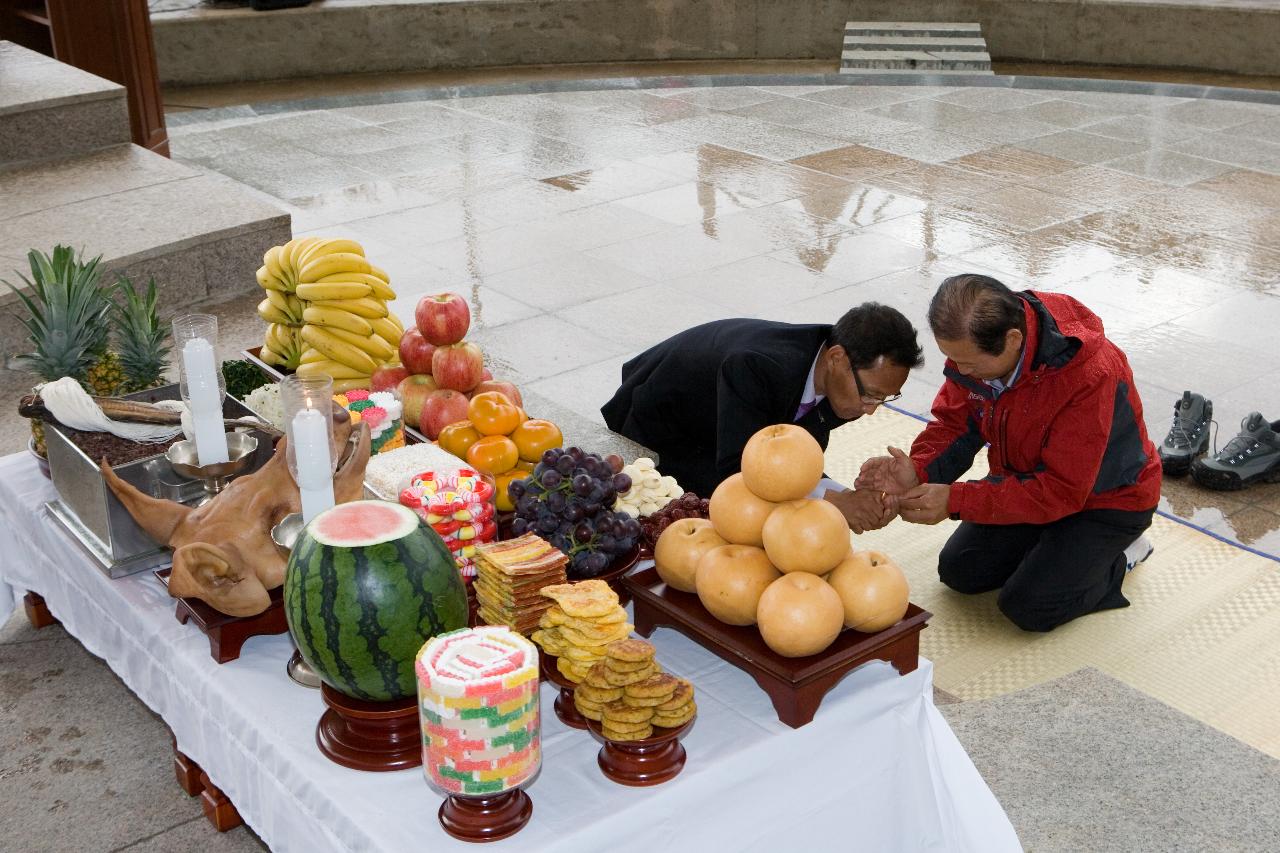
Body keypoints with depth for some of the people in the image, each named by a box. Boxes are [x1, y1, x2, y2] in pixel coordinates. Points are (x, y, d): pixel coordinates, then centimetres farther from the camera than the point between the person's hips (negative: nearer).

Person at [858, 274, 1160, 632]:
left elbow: (1062, 491, -34)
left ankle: (1117, 557, 9)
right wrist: (917, 471, -30)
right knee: (959, 572, 3)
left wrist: (955, 500, -37)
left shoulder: (1090, 374, -39)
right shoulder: (973, 345, -19)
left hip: (1105, 498, -7)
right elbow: (955, 421, -7)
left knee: (1030, 607, -17)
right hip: (1028, 479, 7)